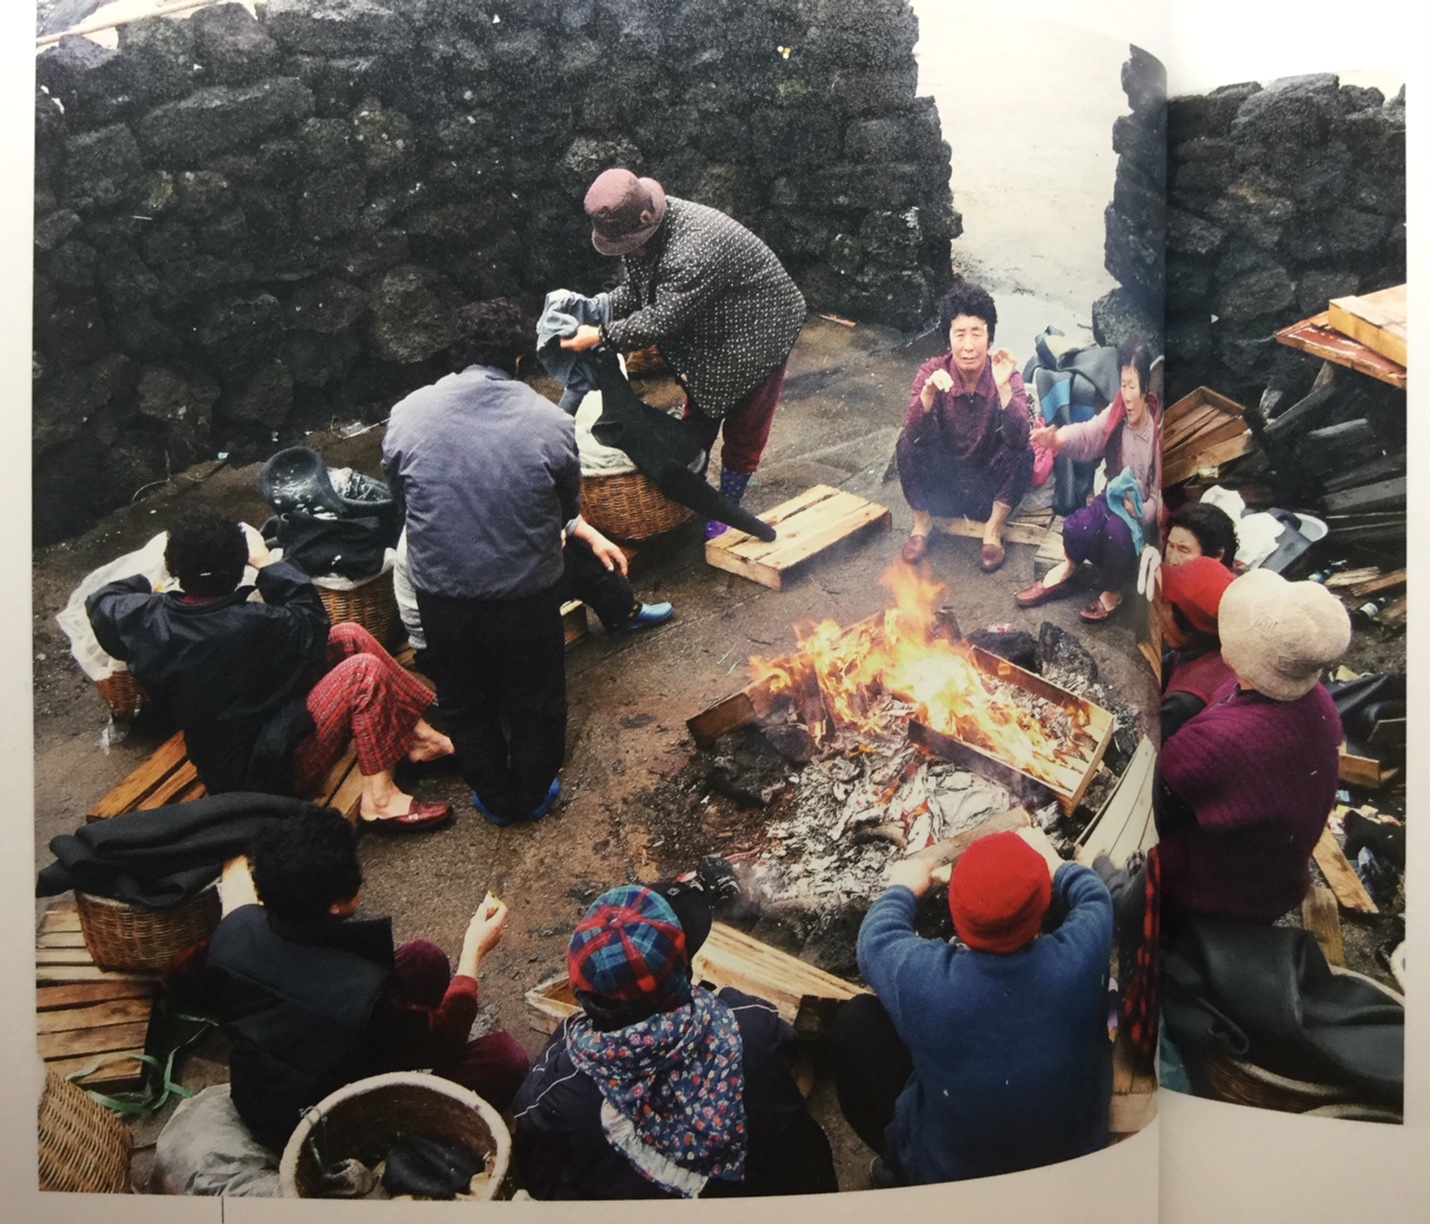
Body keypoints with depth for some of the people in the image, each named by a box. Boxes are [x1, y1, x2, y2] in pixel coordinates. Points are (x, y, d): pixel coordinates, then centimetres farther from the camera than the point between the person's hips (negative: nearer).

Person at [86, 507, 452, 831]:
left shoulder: (145, 619, -12)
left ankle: (417, 733, 14)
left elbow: (101, 600, 12)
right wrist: (267, 563, -4)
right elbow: (314, 624, -10)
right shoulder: (253, 625, -30)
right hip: (265, 770, -8)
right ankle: (380, 801, -5)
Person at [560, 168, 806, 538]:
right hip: (710, 333, 9)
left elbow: (660, 320, -34)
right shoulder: (643, 228, -12)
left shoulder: (692, 250, -39)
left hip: (758, 330, -9)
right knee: (698, 415, 19)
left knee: (743, 427, 5)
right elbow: (634, 291, 0)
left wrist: (600, 335, -27)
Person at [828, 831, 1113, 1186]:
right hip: (1076, 1164, 3)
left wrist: (903, 889, 10)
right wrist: (1054, 865, 14)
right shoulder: (1078, 960, -30)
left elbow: (876, 938, -9)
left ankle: (896, 1163, 26)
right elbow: (1094, 898, -5)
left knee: (855, 1020, 8)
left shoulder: (922, 978, -34)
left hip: (944, 1176, -2)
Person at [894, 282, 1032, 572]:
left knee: (1022, 453, -27)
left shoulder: (1007, 376, -18)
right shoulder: (933, 371, -17)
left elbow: (1018, 439, -32)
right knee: (907, 444, -25)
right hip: (943, 478, 1)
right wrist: (928, 391, -48)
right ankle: (921, 523, -2)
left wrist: (1003, 387, -45)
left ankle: (993, 530, -7)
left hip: (990, 480, 0)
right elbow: (917, 434, -30)